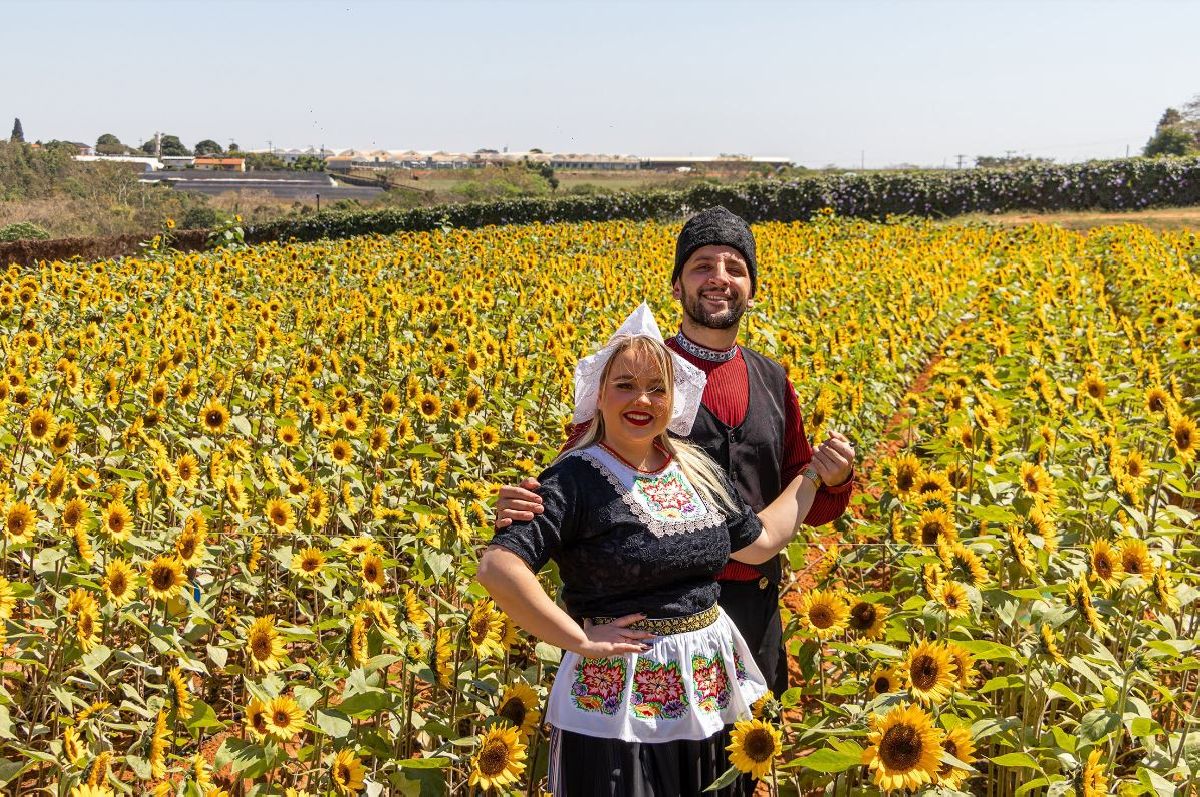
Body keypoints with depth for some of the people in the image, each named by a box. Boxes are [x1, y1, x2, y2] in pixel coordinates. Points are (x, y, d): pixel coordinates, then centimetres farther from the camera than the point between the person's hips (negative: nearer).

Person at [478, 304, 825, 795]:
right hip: (618, 703, -6)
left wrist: (814, 473, 18)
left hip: (712, 692, 6)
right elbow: (497, 568, -25)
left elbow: (760, 542, 19)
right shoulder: (575, 479, -14)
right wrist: (580, 640, -23)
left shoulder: (699, 471, 7)